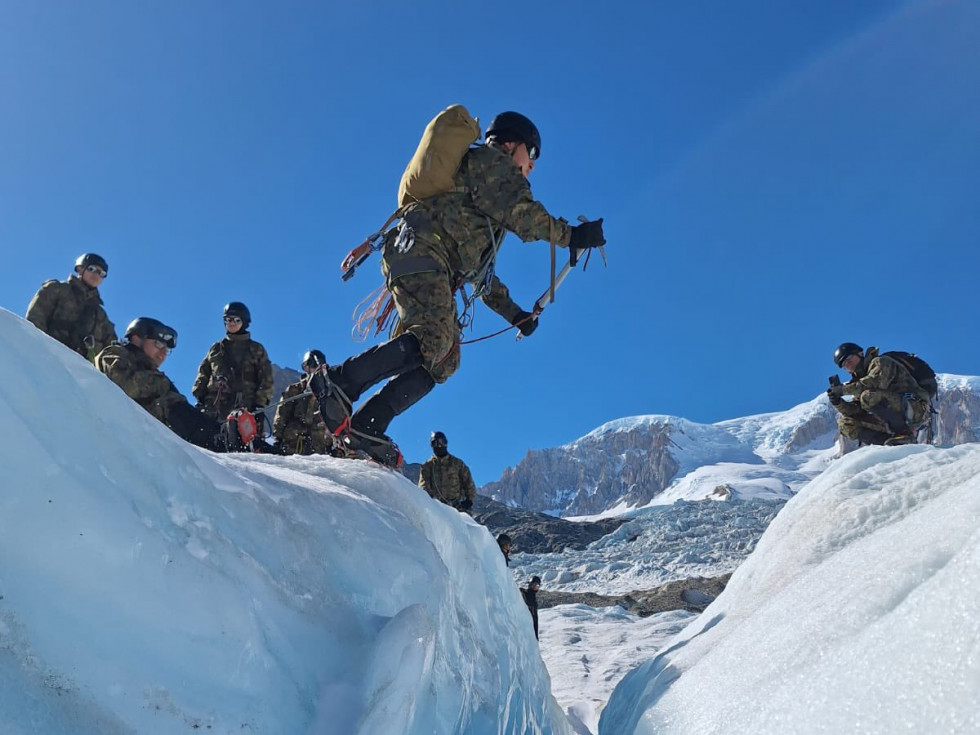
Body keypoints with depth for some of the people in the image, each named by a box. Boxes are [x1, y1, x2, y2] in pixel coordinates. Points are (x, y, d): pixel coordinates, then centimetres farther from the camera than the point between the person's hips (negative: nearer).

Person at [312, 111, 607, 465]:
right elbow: (519, 210, -8)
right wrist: (569, 235, -6)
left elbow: (479, 267, 38)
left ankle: (366, 427, -10)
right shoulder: (491, 161, 12)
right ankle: (338, 382, -29)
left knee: (444, 359, -3)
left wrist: (512, 312, 35)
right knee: (432, 339, -29)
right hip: (420, 250, -10)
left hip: (439, 269, 10)